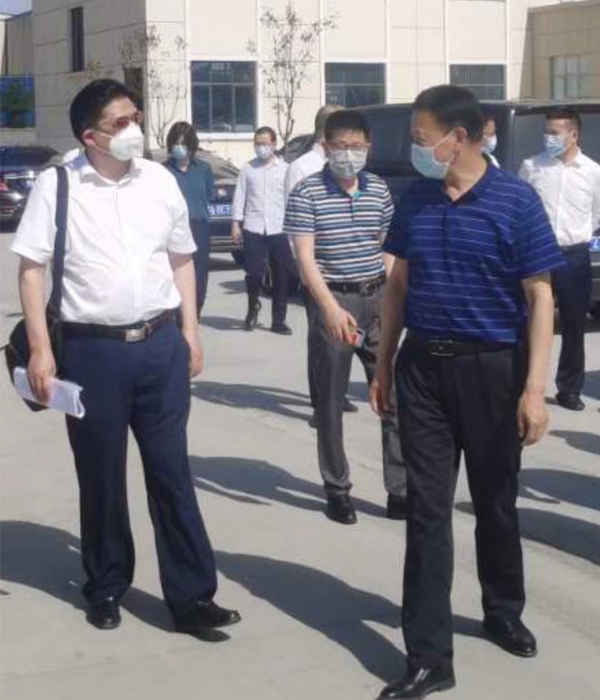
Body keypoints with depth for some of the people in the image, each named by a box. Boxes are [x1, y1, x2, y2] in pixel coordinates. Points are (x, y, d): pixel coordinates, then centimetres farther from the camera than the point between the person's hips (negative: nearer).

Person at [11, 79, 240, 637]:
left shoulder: (160, 181, 5)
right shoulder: (57, 186, -5)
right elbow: (31, 268, -4)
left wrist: (189, 332, 9)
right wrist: (40, 350, -10)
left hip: (160, 344, 2)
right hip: (92, 349, -2)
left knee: (171, 472, 6)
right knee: (100, 476, 11)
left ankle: (192, 596, 13)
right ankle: (106, 588, 28)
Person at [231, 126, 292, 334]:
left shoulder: (285, 169, 6)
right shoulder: (247, 168, 9)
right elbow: (240, 196, 7)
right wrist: (236, 223, 0)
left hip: (279, 230, 0)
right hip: (254, 229, 0)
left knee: (281, 277, 3)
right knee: (253, 273, -4)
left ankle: (278, 320, 12)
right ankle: (253, 307, 24)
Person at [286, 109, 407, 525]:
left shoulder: (379, 190, 7)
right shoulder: (308, 193, -7)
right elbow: (305, 257, -13)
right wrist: (331, 308, -24)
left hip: (377, 297, 4)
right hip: (333, 301, -4)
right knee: (331, 400, 4)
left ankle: (401, 488, 9)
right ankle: (337, 490, 15)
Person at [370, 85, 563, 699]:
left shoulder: (515, 201, -8)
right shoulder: (414, 200, 4)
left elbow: (539, 296, -8)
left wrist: (534, 386, -15)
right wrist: (383, 367, 11)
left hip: (492, 369, -3)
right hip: (422, 367, 3)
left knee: (495, 502, 14)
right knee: (427, 510, 1)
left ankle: (504, 614, 38)